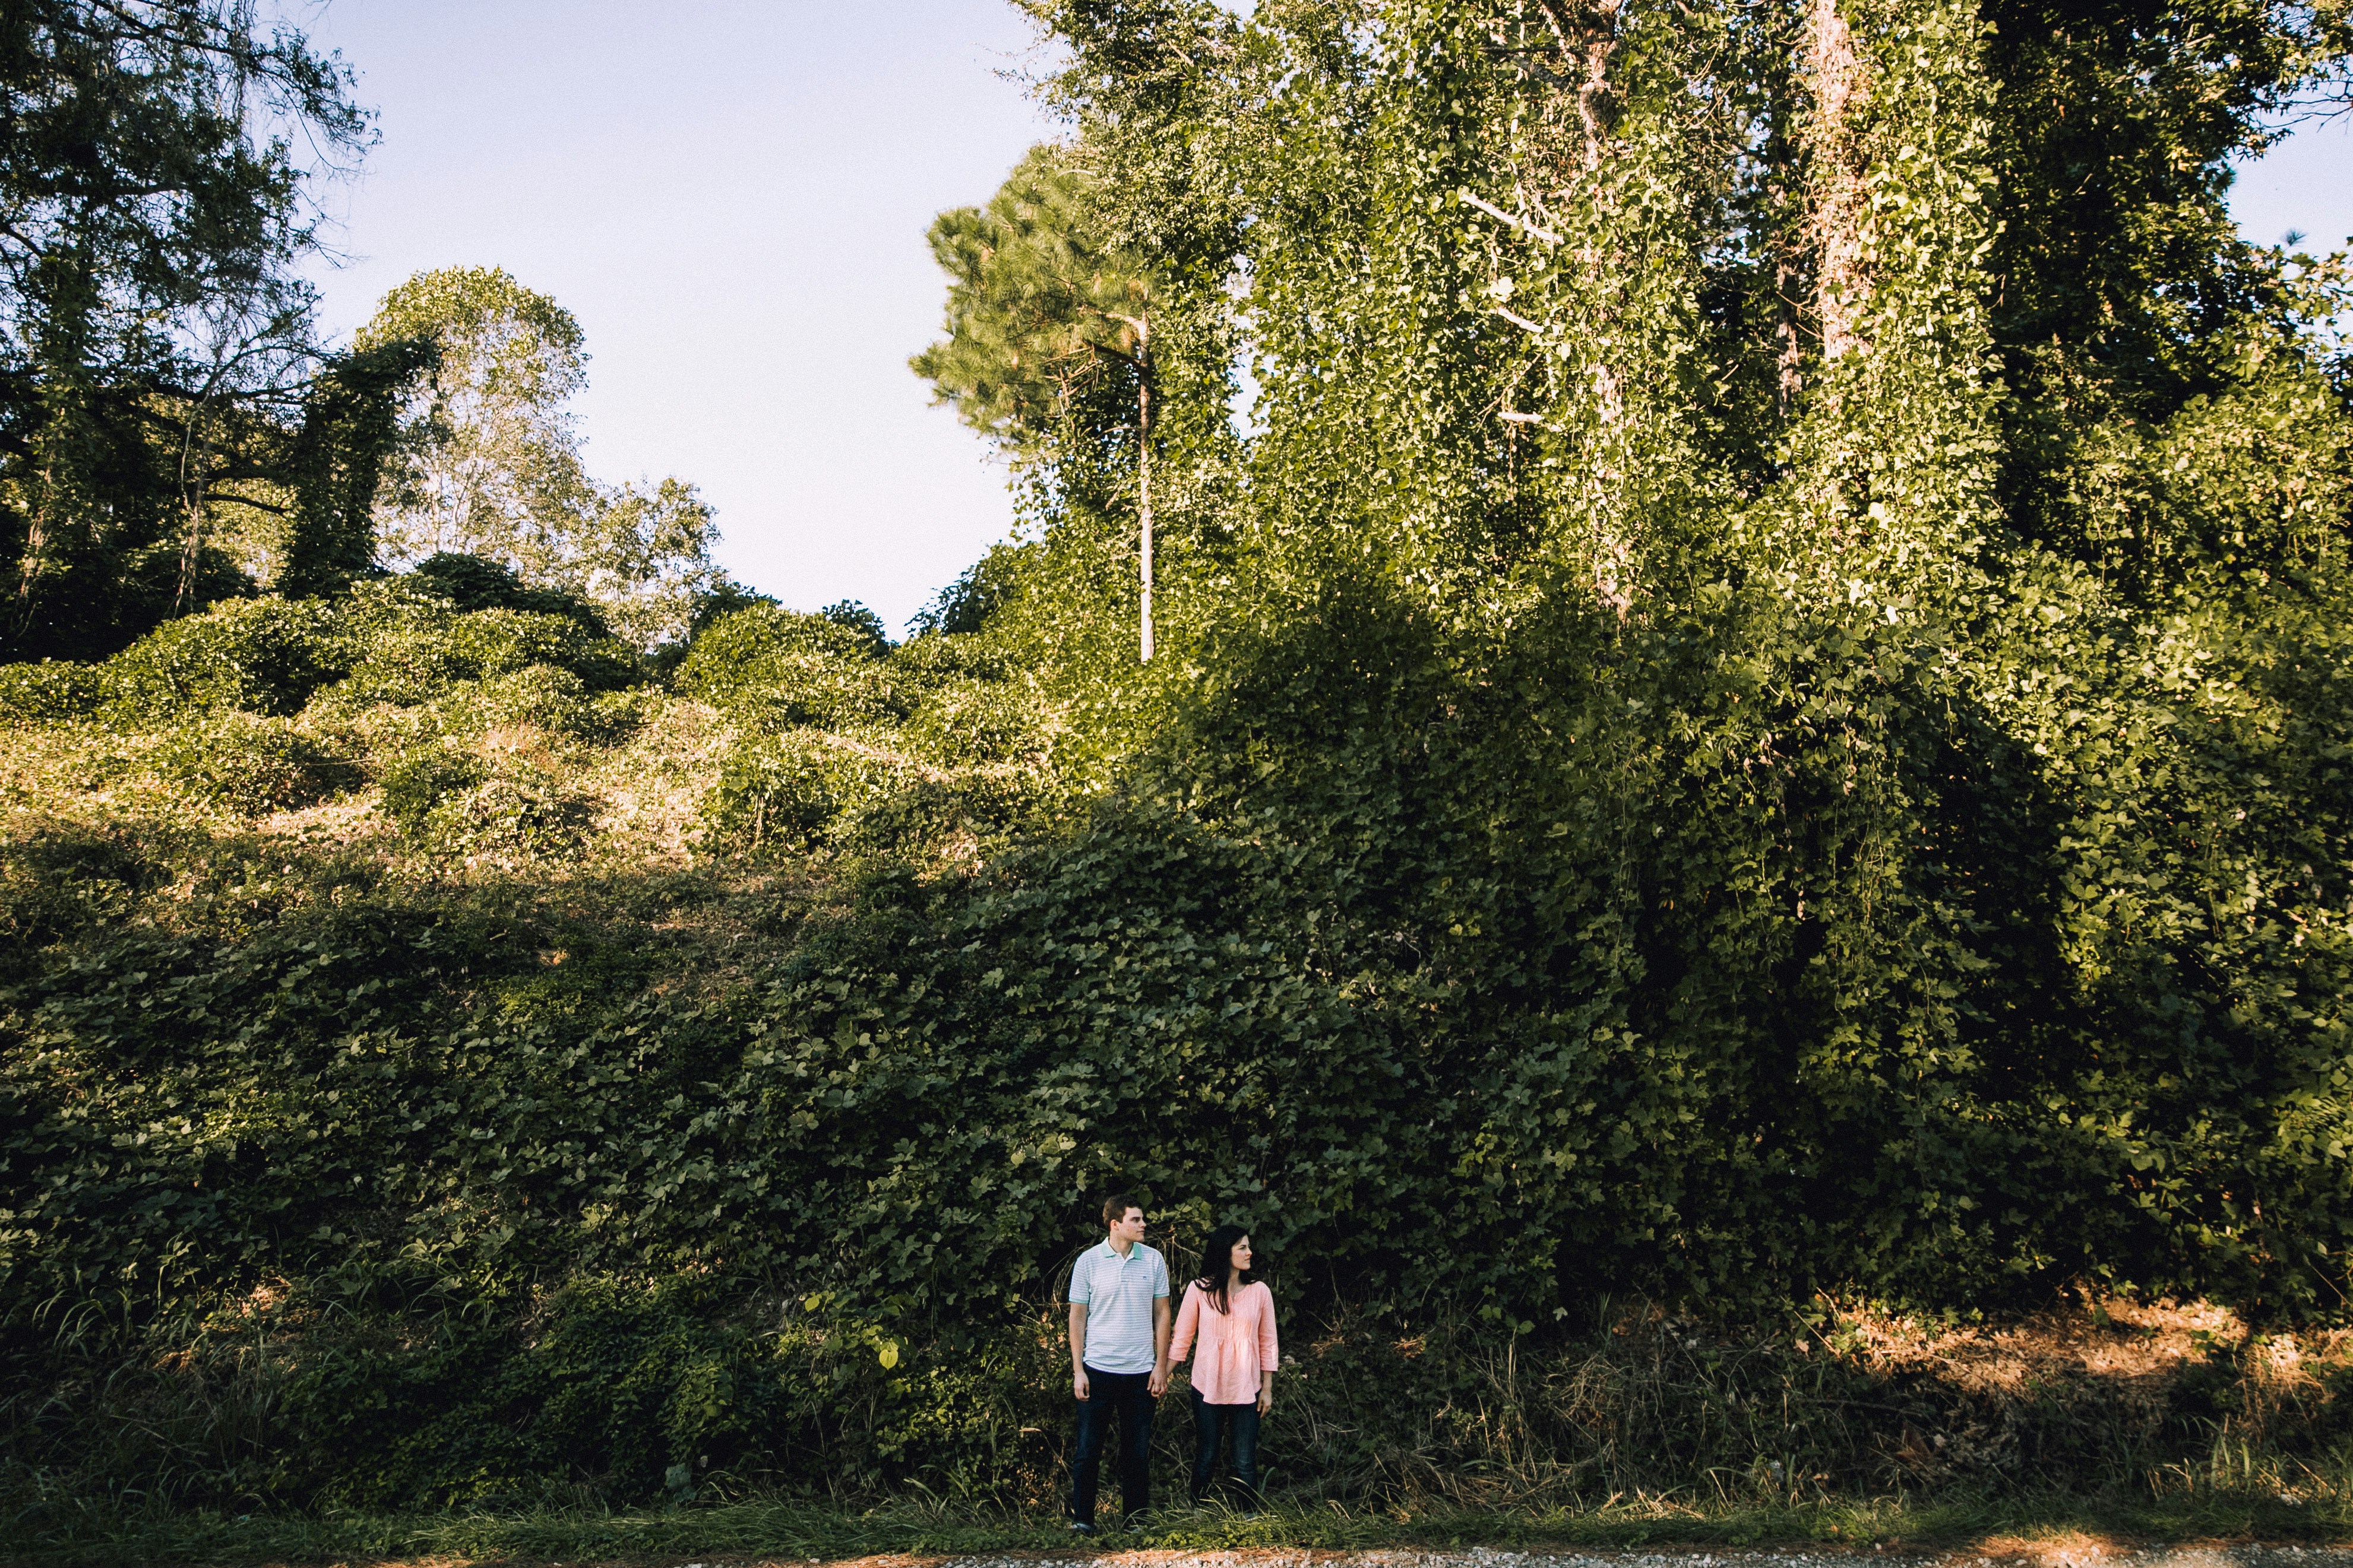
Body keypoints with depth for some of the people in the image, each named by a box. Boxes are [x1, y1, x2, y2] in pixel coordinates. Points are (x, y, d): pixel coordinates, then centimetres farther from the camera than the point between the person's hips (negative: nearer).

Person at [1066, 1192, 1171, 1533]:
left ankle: (1134, 1520, 18)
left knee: (1138, 1452, 7)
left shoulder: (1154, 1260, 3)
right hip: (1098, 1369, -2)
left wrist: (1161, 1366, 3)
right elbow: (1077, 1317, 1)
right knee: (1089, 1449, 3)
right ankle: (1082, 1518, 14)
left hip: (1141, 1371, 2)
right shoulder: (1088, 1262, -3)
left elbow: (1162, 1313, 8)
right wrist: (1078, 1370, -3)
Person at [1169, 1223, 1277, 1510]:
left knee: (1245, 1464, 2)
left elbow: (1268, 1343, 5)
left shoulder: (1259, 1291, 1)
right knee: (1205, 1459, 7)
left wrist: (1267, 1388, 4)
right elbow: (1182, 1338, 3)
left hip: (1246, 1390, 1)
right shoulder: (1199, 1290, -3)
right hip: (1207, 1388, -1)